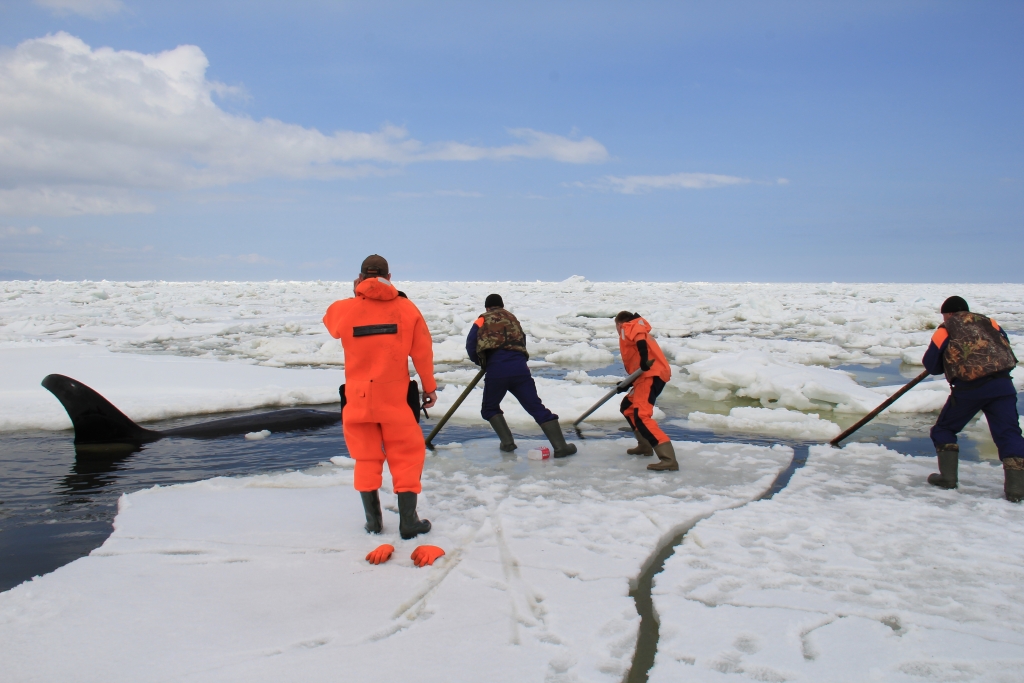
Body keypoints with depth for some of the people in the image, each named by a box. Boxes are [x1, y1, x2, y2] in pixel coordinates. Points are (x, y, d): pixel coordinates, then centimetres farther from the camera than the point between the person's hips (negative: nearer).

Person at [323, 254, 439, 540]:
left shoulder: (344, 309, -5)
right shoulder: (406, 308, -4)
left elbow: (331, 323, 20)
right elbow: (422, 351, -1)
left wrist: (356, 296, 22)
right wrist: (430, 387, 9)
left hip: (358, 396, 1)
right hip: (396, 397, -1)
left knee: (366, 457, 14)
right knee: (406, 457, 9)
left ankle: (373, 520, 19)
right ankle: (408, 521, 8)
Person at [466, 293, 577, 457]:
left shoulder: (483, 319, 14)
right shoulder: (512, 318, 28)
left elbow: (471, 345, 3)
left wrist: (481, 362, 20)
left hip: (496, 370, -3)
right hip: (519, 368, 3)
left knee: (490, 409, 20)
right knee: (537, 408, 4)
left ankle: (507, 442, 8)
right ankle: (560, 446, -1)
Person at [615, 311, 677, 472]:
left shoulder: (629, 327, 4)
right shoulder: (637, 330, 31)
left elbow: (640, 339, -21)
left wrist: (644, 360, -32)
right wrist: (627, 384, 27)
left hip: (651, 376, -10)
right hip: (648, 376, 10)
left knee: (641, 416, -21)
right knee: (627, 407, 27)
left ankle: (668, 459, -31)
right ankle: (645, 446, 31)